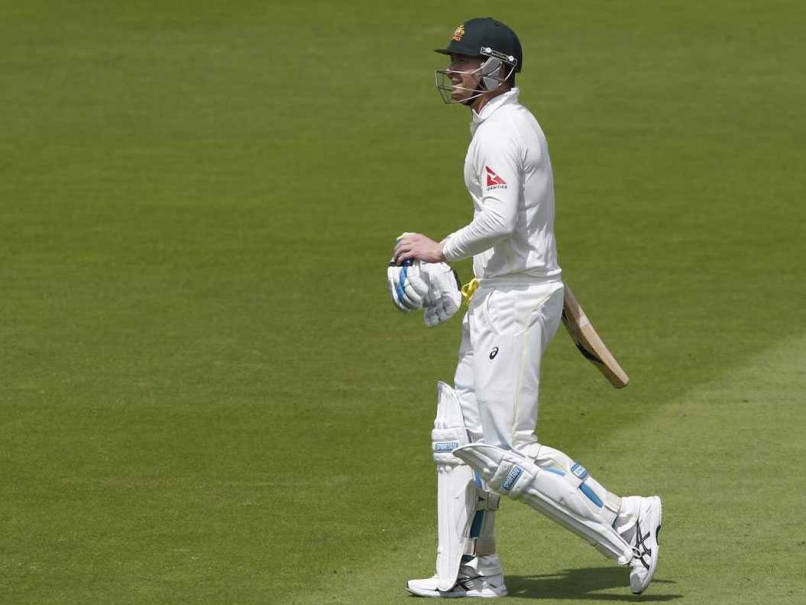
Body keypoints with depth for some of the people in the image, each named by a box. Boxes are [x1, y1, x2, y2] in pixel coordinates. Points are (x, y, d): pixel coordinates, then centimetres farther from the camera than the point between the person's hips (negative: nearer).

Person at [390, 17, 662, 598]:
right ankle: (470, 571, 18)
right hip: (499, 297, 11)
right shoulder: (518, 122, 16)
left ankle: (624, 523, -7)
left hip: (516, 301, -11)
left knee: (504, 452, -11)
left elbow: (501, 219, -29)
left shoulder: (499, 132, -16)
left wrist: (442, 250, -17)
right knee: (457, 435, 13)